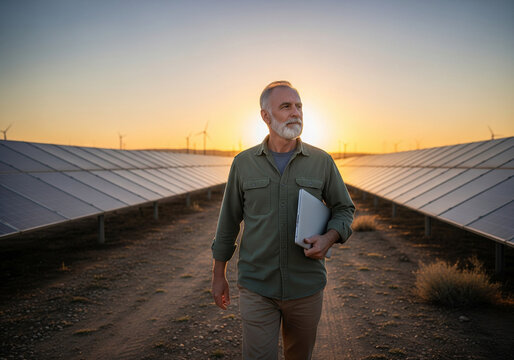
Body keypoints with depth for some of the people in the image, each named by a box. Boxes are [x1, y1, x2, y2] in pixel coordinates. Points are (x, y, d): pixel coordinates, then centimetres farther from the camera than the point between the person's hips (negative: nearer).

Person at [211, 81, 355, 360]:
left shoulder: (321, 162, -1)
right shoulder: (243, 163, -1)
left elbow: (344, 208, 7)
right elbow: (229, 221, 5)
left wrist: (328, 238, -15)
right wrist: (218, 275, 8)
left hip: (306, 286, 2)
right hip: (257, 286, -1)